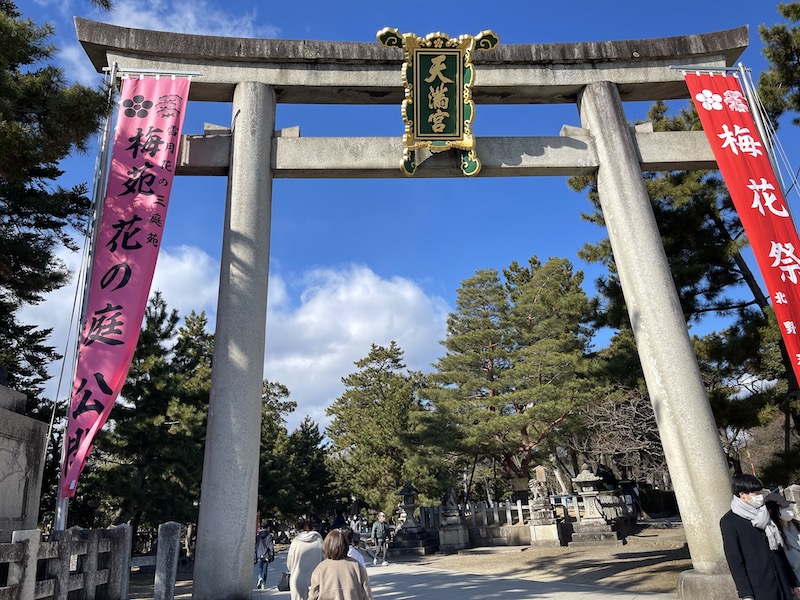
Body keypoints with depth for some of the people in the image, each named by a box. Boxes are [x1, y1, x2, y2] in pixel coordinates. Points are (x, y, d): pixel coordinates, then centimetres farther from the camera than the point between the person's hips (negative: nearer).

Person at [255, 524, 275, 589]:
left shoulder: (258, 536, 5)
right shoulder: (269, 536, -6)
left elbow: (255, 546, 8)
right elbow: (271, 547, -7)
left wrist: (255, 556, 16)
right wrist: (272, 556, -1)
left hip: (259, 555, 2)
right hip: (266, 556, -2)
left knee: (260, 569, 12)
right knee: (264, 570, 8)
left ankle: (260, 578, -15)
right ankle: (263, 584, 8)